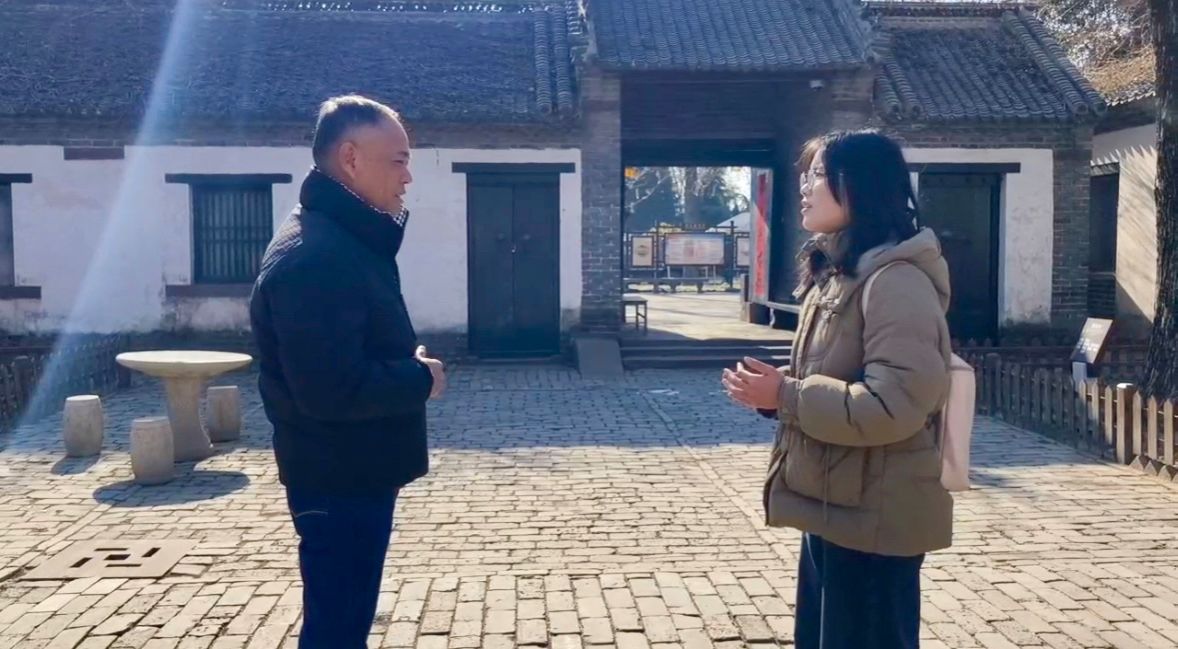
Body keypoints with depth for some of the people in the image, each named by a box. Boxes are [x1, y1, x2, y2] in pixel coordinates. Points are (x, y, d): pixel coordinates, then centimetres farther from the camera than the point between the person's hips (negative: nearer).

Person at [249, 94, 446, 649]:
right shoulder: (312, 256, -23)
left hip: (359, 476, 10)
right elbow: (334, 390, -31)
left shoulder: (350, 240, 10)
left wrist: (410, 366, -2)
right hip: (339, 483, -10)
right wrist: (421, 378, -16)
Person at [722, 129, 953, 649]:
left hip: (873, 518, -10)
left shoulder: (896, 280, -19)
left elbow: (895, 404, -27)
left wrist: (785, 396, -22)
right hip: (833, 507, 10)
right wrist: (775, 388, 1)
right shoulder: (835, 273, 13)